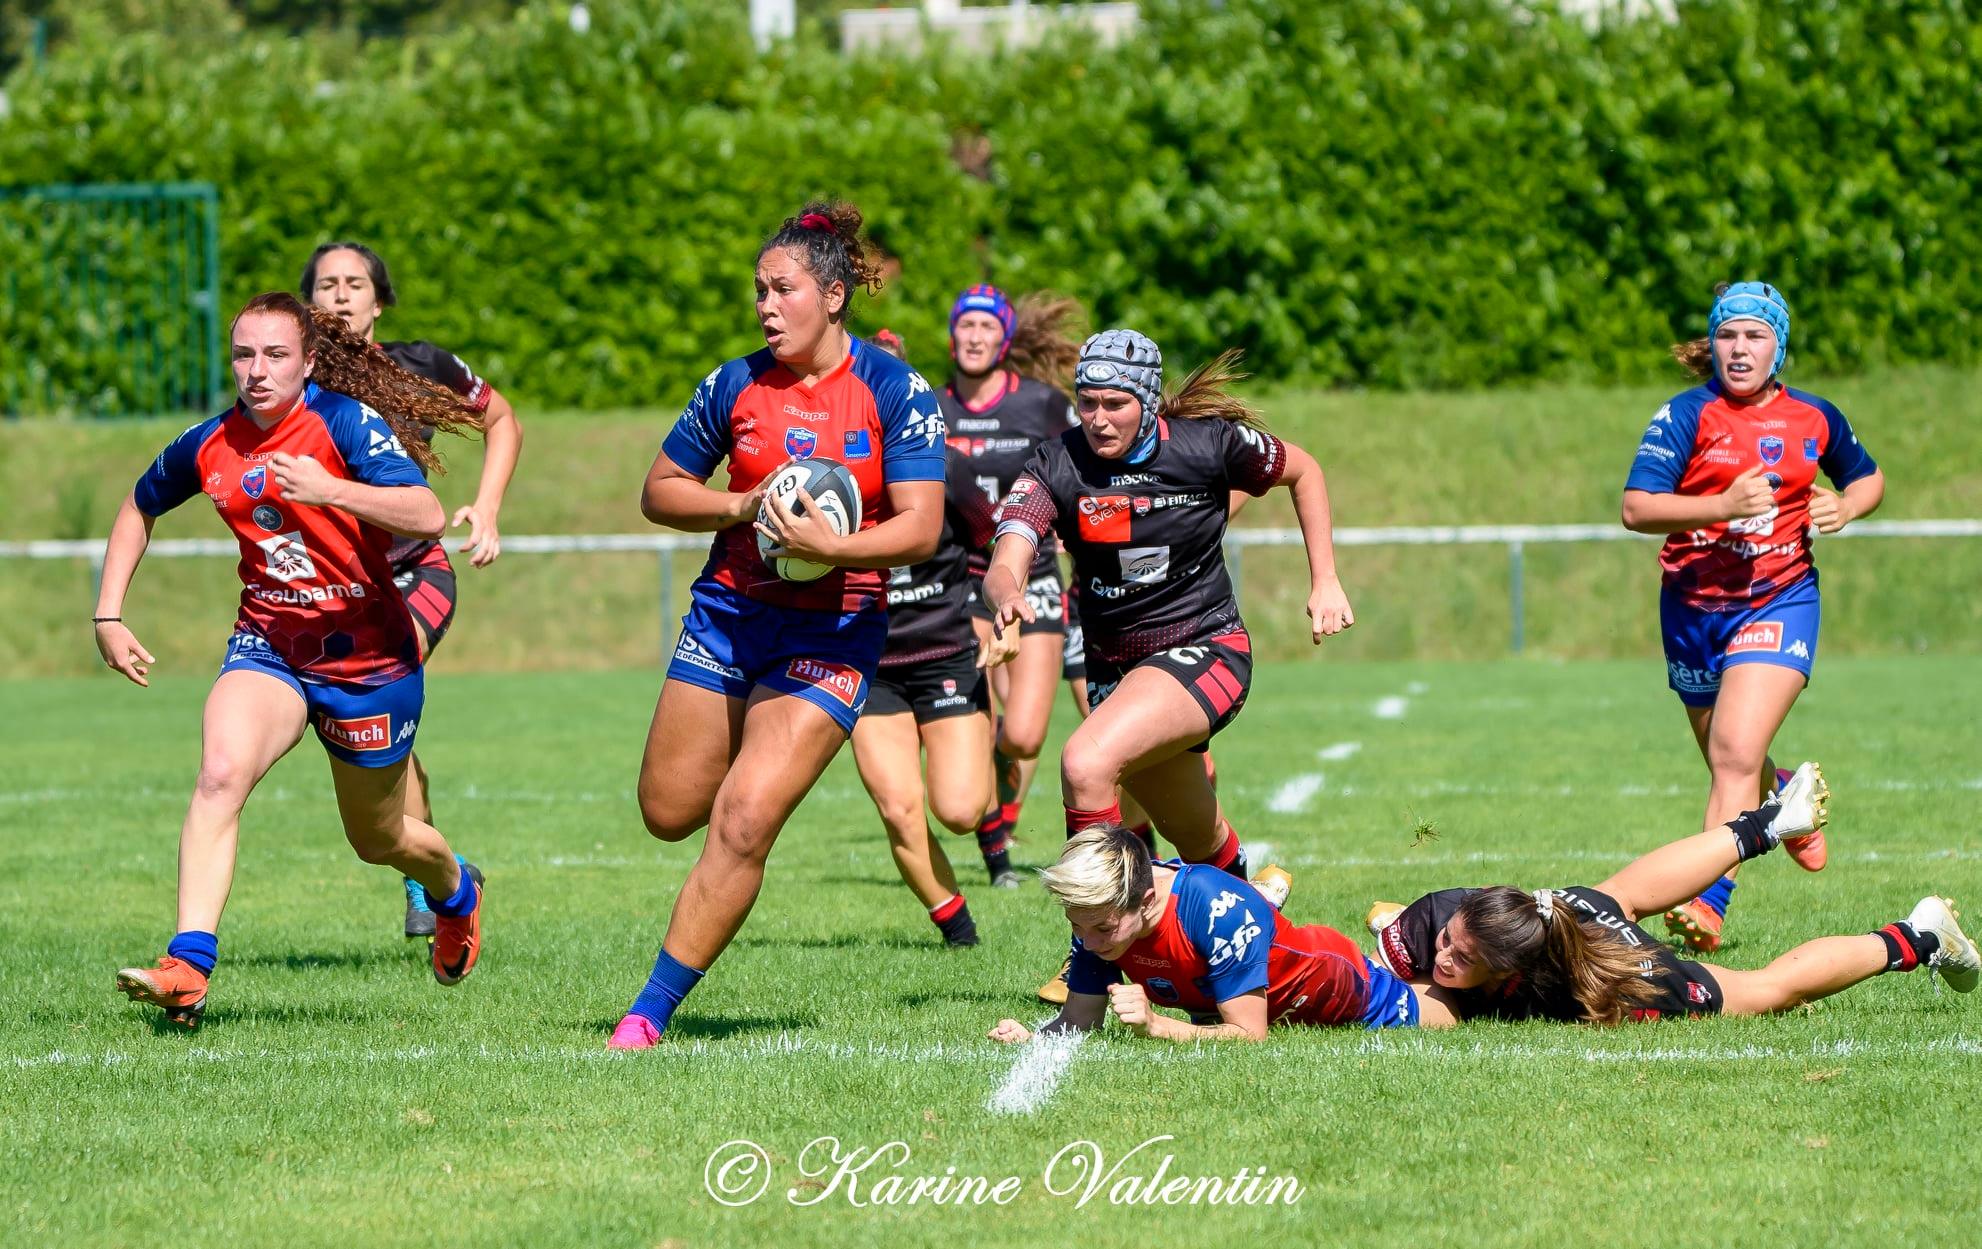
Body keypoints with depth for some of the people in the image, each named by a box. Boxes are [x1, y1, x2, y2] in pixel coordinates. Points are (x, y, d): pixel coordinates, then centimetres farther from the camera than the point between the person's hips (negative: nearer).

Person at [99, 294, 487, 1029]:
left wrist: (329, 489, -41)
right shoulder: (211, 446, -2)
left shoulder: (346, 422, -16)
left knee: (377, 838, 15)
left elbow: (426, 516, -29)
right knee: (220, 774, -27)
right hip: (267, 641, 3)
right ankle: (187, 966, -33)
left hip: (368, 657, -3)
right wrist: (108, 615, 10)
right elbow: (139, 507, 18)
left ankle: (456, 893, 52)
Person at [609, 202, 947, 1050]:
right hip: (728, 615, 4)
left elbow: (921, 529, -12)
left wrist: (831, 546, -27)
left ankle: (650, 1013, -7)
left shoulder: (895, 393, -8)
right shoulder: (736, 386, 1)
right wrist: (742, 507, -9)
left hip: (832, 636, -4)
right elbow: (660, 492, 10)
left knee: (742, 826, -15)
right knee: (669, 812, 7)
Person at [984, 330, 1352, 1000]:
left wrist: (1324, 582, 3)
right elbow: (1005, 564, -24)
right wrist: (1007, 596, -48)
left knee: (1085, 764, -30)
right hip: (1114, 664, 5)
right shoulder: (1056, 465, -11)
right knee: (1203, 847, 20)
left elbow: (1303, 471, 6)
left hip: (1206, 650, -5)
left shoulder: (1210, 443, -13)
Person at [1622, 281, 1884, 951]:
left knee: (1736, 754, -20)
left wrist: (1845, 506, -1)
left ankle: (1709, 903, -26)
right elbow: (1637, 508, -16)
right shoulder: (1686, 415, -6)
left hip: (1779, 601, -1)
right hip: (1693, 606, 1)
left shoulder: (1813, 418, 3)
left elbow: (1868, 477, 23)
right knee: (1727, 761, 17)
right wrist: (1723, 506, -30)